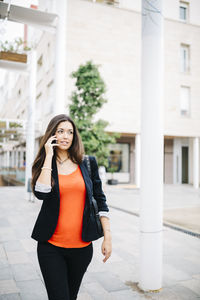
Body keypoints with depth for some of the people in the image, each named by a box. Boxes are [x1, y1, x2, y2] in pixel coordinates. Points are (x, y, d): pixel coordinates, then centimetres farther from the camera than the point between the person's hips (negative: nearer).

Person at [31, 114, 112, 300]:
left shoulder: (87, 163, 3)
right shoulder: (44, 165, 1)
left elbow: (100, 200, 4)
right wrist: (49, 156, -14)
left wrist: (107, 236, 0)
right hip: (51, 246, -1)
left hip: (82, 246, 2)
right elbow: (41, 193, -20)